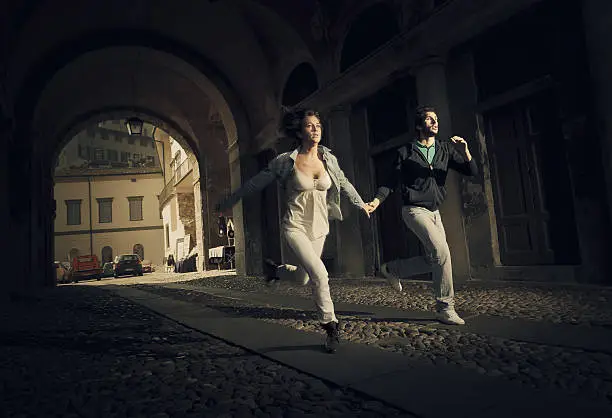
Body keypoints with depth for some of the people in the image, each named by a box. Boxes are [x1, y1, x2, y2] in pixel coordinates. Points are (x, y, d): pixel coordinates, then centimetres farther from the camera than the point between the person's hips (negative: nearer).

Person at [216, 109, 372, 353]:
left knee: (303, 278, 14)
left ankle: (275, 270, 47)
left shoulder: (329, 159, 0)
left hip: (319, 228, 5)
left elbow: (344, 184, 19)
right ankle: (330, 326, 0)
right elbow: (255, 184, 0)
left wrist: (361, 204, 31)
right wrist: (228, 203, 7)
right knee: (319, 274, -20)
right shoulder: (286, 161, -10)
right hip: (295, 227, -5)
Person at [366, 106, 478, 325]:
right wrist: (376, 201, -16)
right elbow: (390, 181, 0)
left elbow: (472, 171, 5)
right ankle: (445, 308, -7)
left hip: (434, 212, 6)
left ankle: (392, 269, 28)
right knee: (442, 252, -20)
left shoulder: (445, 149, 10)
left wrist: (465, 151, -14)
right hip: (414, 209, -6)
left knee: (433, 260, 6)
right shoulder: (405, 152, 0)